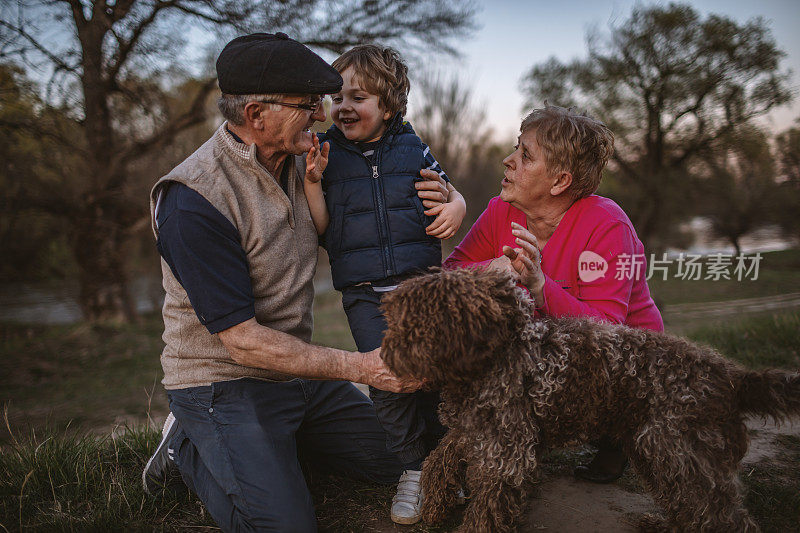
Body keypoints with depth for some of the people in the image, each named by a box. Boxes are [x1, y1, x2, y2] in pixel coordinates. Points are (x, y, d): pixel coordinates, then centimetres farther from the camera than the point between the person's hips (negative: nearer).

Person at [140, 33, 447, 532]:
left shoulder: (300, 158, -2)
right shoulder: (193, 200, -25)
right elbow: (242, 340, -25)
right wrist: (362, 367, -25)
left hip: (299, 372, 7)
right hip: (225, 383, -7)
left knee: (399, 459, 9)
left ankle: (282, 438, 20)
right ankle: (189, 447, 5)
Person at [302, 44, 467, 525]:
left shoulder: (413, 149, 7)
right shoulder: (327, 153, 5)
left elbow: (453, 196, 15)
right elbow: (319, 228, 3)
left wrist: (454, 209, -8)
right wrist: (313, 182, -12)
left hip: (422, 281, 1)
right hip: (364, 293, -1)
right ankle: (413, 467, 11)